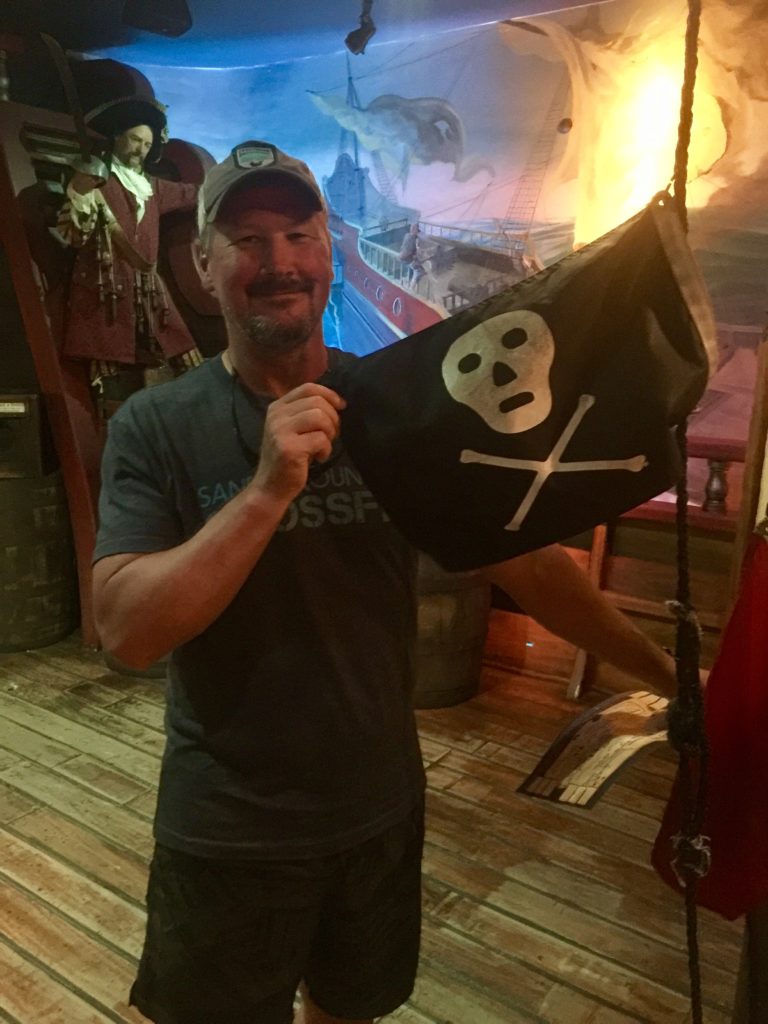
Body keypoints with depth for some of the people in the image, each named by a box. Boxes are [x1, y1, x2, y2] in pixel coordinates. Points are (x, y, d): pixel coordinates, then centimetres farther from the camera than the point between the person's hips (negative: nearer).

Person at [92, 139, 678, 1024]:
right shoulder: (154, 426, -13)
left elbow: (525, 561, -4)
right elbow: (128, 630, -22)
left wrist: (664, 672, -4)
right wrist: (268, 490, -33)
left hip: (383, 808, 2)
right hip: (227, 831, -2)